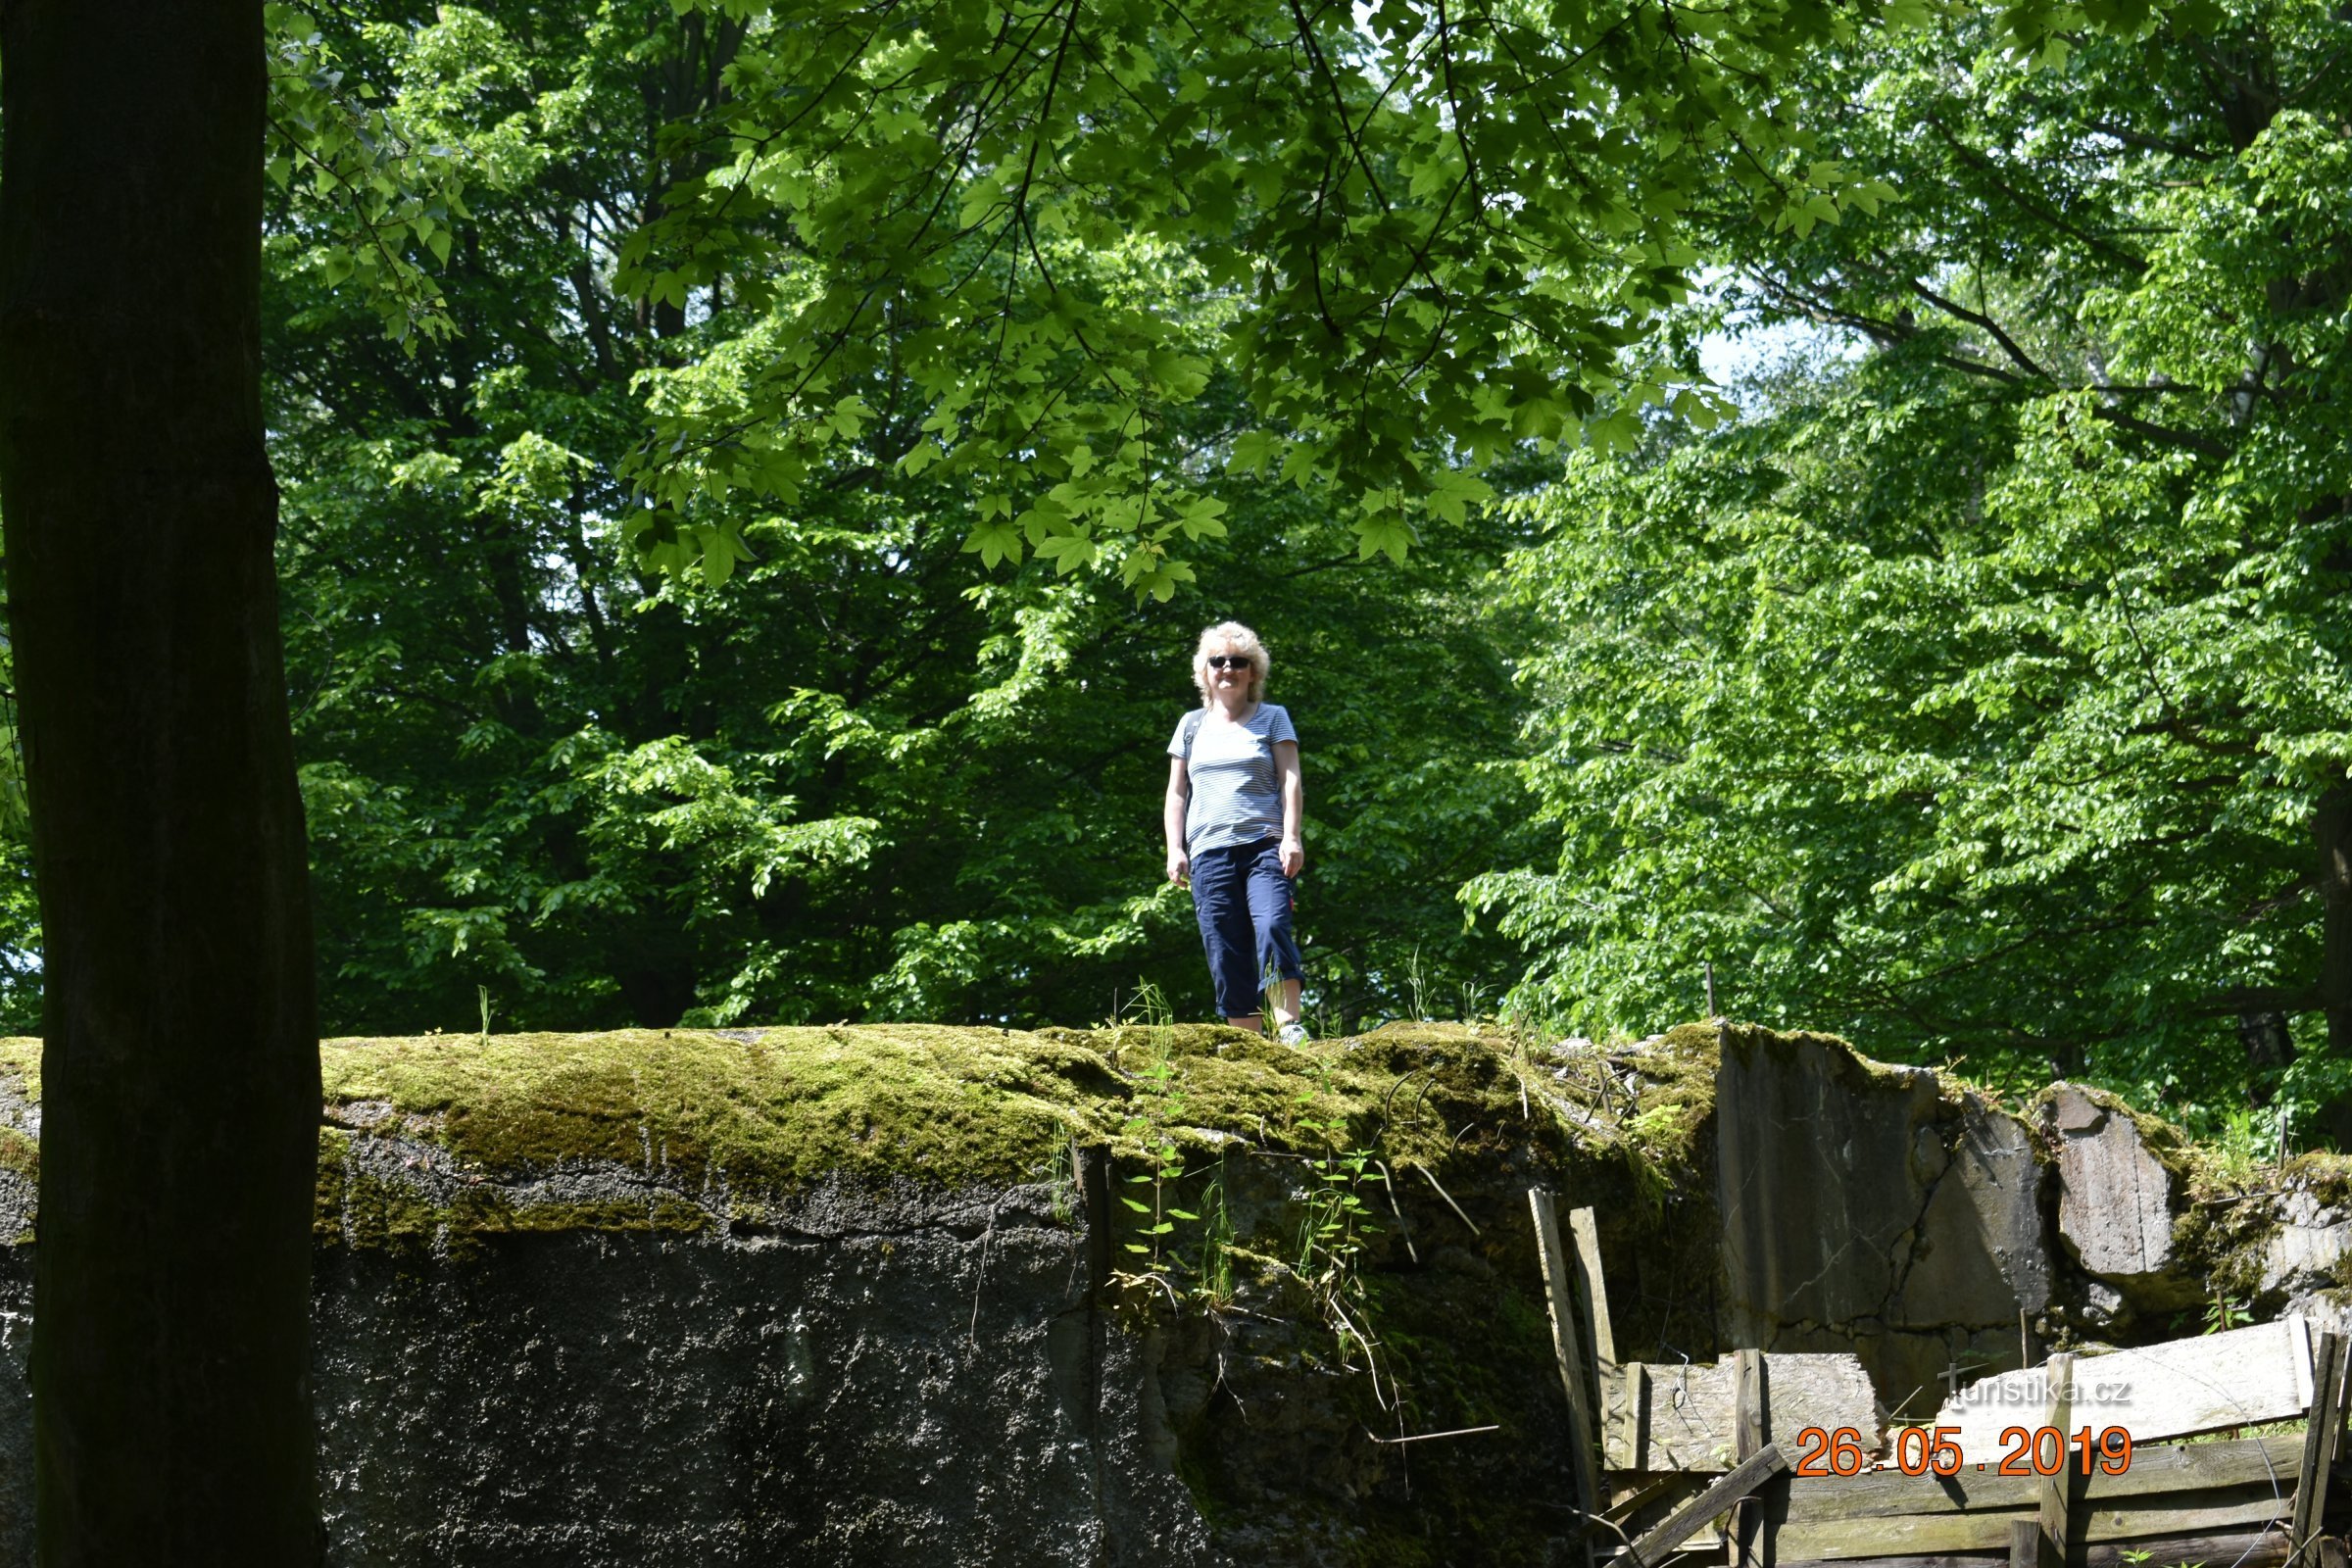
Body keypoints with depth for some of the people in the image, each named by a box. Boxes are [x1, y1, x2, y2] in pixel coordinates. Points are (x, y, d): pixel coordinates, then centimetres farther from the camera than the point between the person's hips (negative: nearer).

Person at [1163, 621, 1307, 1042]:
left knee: (1272, 927, -25)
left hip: (1264, 846, -3)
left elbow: (1290, 780, 4)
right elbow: (1176, 793, 19)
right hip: (1208, 852, 3)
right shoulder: (1192, 725, 19)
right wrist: (1174, 849, 8)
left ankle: (1289, 1026, -24)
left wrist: (1291, 837, -8)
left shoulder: (1272, 718, 12)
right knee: (1226, 956, -3)